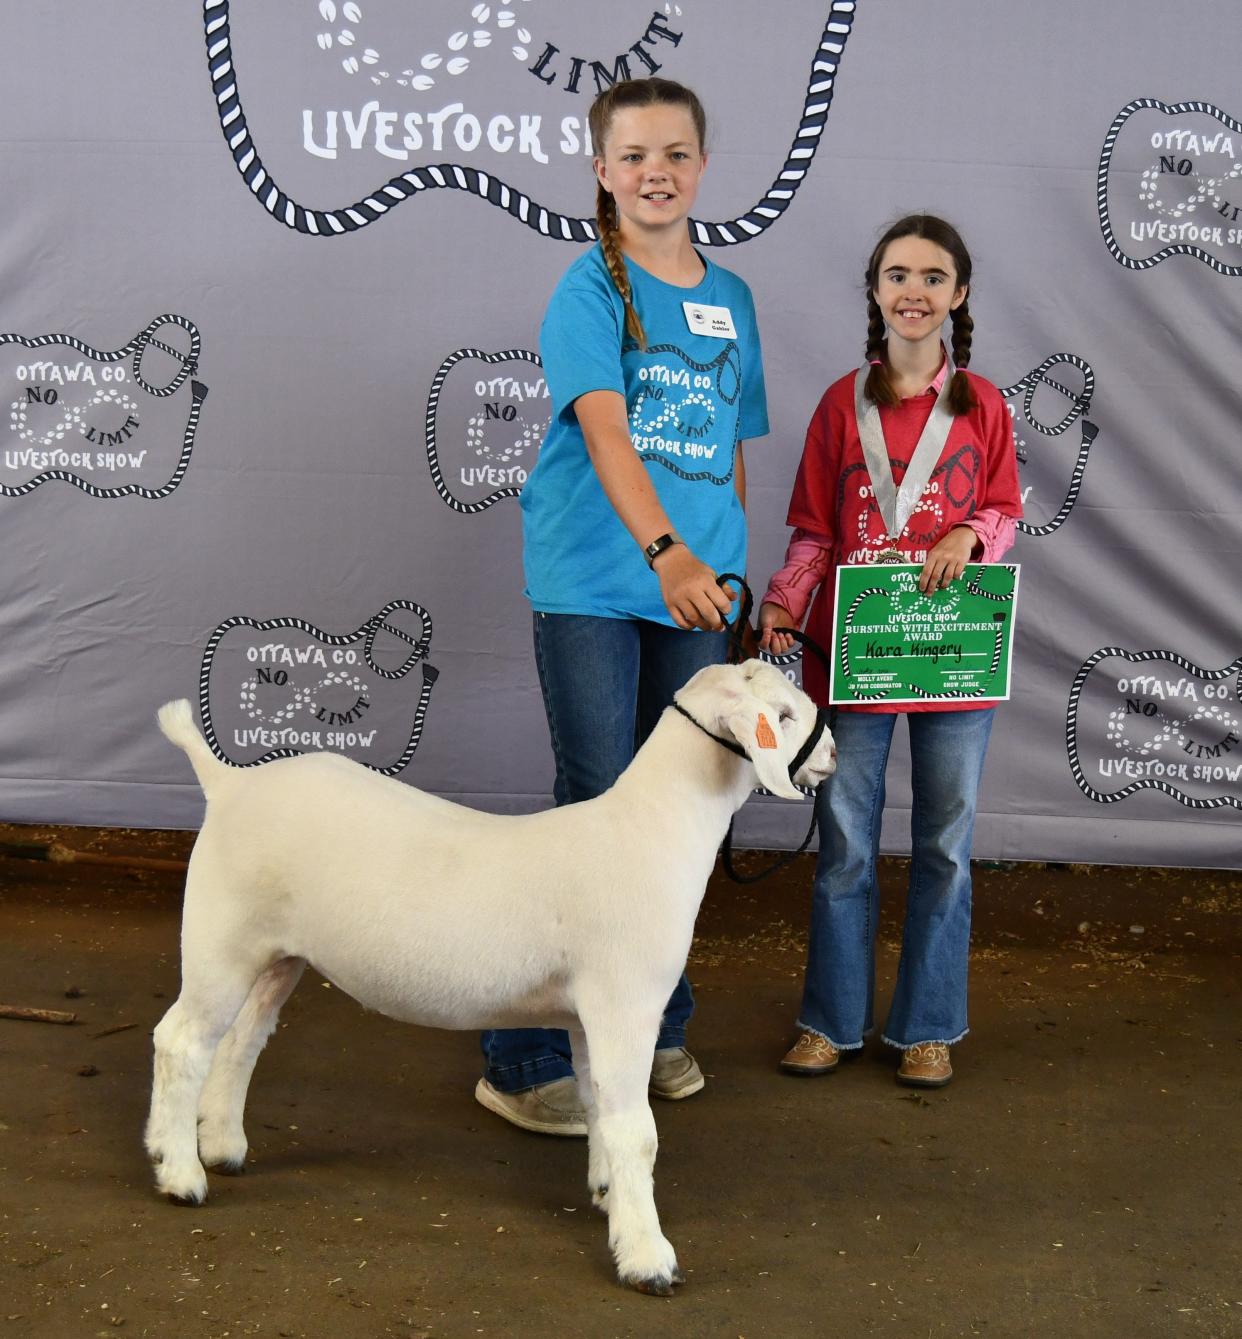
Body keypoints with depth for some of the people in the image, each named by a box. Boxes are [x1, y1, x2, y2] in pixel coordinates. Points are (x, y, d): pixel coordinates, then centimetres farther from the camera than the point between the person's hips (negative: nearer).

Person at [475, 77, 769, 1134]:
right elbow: (604, 430, -22)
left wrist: (736, 573, 15)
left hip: (695, 587, 6)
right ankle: (524, 1060, 6)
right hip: (594, 582, -6)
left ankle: (653, 1027, 28)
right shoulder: (591, 289, -6)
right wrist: (665, 551, -37)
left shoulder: (730, 298, 13)